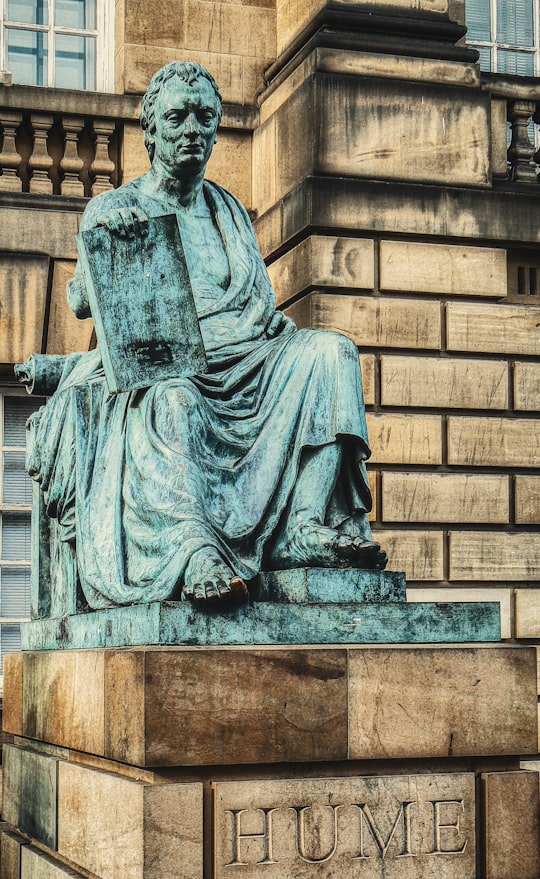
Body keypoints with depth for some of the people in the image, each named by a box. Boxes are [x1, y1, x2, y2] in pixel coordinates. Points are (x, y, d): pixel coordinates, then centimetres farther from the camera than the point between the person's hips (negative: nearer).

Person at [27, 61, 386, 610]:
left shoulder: (228, 210, 23)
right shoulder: (114, 207, 9)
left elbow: (260, 303, 19)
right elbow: (80, 302, -7)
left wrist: (272, 324, -5)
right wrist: (104, 232, -27)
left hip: (238, 360, 5)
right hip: (154, 367, -4)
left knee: (330, 351, -21)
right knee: (174, 400, -40)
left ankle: (305, 528, -34)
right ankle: (194, 552, -57)